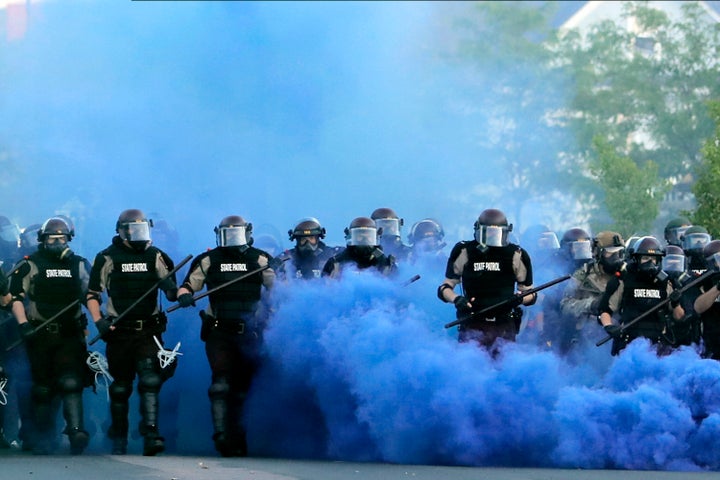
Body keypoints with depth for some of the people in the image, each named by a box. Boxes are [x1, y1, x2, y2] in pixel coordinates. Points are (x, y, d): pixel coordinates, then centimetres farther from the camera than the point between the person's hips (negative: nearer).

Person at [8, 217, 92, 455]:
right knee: (43, 388, 4)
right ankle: (43, 439, 14)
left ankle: (76, 431, -25)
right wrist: (23, 324, -15)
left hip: (70, 335, 1)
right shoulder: (29, 265, 3)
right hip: (40, 334, -1)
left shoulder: (79, 264, 13)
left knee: (71, 382, -16)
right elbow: (15, 297, -2)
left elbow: (89, 296, 22)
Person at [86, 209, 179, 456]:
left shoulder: (154, 256, 8)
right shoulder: (108, 258, 2)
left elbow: (169, 287, 10)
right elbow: (92, 294, 4)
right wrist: (99, 321, -11)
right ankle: (119, 441, 19)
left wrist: (174, 292, -15)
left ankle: (150, 435, -24)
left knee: (150, 380, -17)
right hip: (119, 332, -1)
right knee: (120, 387, 7)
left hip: (149, 331, 1)